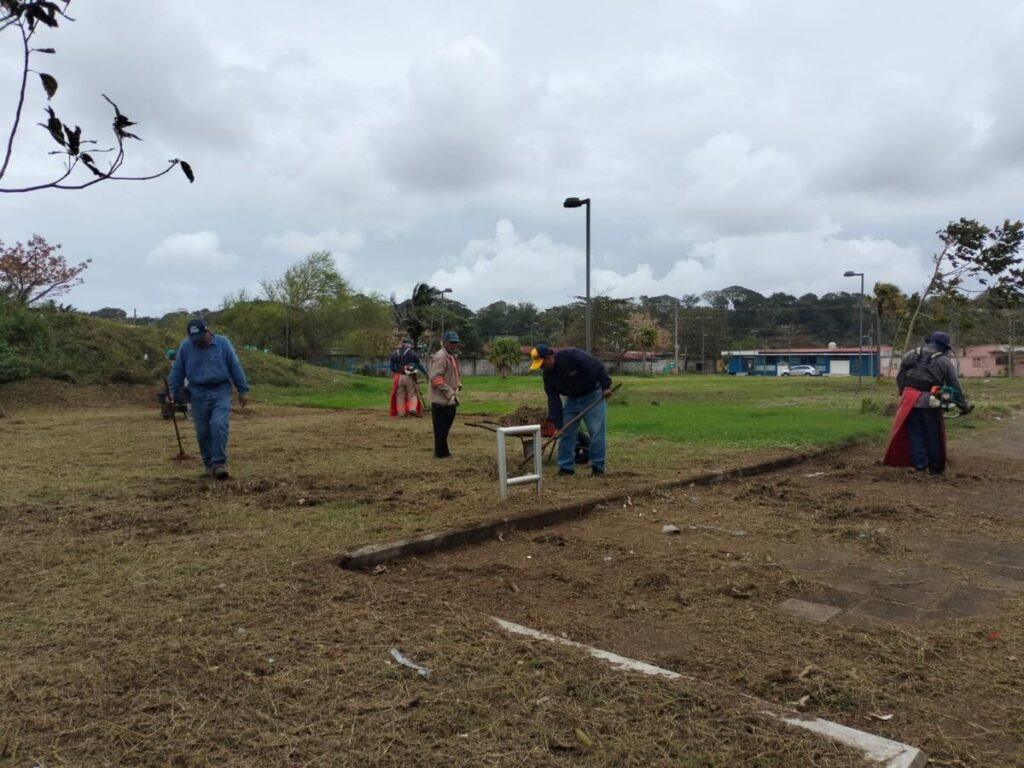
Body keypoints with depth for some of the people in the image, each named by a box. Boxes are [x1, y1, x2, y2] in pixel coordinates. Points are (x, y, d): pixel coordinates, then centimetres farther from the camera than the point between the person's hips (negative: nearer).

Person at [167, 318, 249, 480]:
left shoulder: (223, 343, -3)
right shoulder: (185, 346, 1)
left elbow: (235, 367, 2)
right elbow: (177, 372, 10)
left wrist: (243, 390, 3)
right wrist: (173, 393, 8)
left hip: (221, 391, -2)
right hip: (198, 394, 2)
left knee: (219, 425, -19)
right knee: (203, 431, 4)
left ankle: (219, 463, -14)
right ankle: (209, 464, 19)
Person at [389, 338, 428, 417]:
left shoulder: (395, 353, 9)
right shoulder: (412, 353, -2)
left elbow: (391, 366, 11)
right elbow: (419, 365, -2)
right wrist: (426, 373, 3)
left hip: (398, 377, 2)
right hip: (409, 377, -2)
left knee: (400, 395, 9)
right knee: (412, 394, 8)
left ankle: (401, 412, 9)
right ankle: (413, 408, -9)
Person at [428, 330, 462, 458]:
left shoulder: (452, 356, 17)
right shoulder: (440, 356, -16)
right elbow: (435, 378, -24)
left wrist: (458, 385, 12)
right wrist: (450, 392, -22)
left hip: (450, 400, 10)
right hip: (441, 401, -10)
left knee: (445, 429, 17)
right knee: (441, 429, -2)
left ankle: (443, 452, 26)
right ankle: (440, 453, 6)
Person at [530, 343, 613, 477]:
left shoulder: (571, 355, -28)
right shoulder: (548, 375, -7)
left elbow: (597, 366, -26)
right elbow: (553, 399, -6)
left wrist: (606, 386, -26)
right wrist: (557, 424, -9)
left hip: (592, 396, -6)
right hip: (572, 399, 6)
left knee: (596, 432, -8)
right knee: (566, 432, 2)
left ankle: (597, 467, 0)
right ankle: (565, 467, 10)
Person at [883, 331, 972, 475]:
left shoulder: (910, 355, 12)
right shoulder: (944, 361, 6)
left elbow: (900, 377, 9)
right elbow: (955, 386, 9)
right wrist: (963, 405, 17)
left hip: (910, 399, 1)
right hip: (930, 401, -1)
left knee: (915, 433, 8)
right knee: (933, 435, 10)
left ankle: (920, 465, 2)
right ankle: (935, 468, 19)